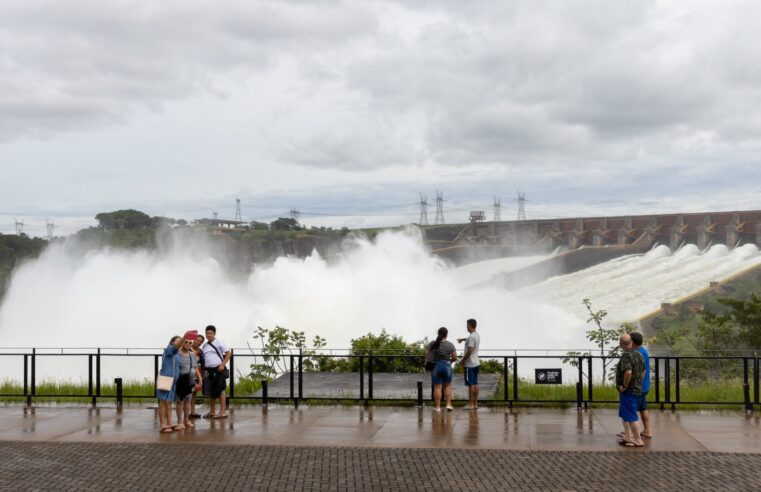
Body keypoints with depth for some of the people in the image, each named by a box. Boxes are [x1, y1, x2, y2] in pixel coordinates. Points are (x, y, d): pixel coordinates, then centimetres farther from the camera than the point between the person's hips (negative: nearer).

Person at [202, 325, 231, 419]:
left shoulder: (219, 342, -3)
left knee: (220, 390, -5)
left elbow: (229, 353, -7)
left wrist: (223, 364, -15)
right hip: (208, 370, 6)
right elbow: (203, 359, 17)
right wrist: (203, 370, 6)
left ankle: (223, 412, -3)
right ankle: (212, 412, 19)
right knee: (210, 391, 9)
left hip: (218, 369, -6)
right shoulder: (205, 346, 14)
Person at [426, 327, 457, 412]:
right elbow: (455, 357, -3)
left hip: (435, 366, 0)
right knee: (447, 386, 14)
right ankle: (448, 404, 6)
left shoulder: (432, 344, -6)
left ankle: (437, 407, 3)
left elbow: (427, 356, -1)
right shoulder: (450, 345, -5)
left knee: (437, 387, 3)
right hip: (447, 366, 0)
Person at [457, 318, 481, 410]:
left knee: (471, 384, -7)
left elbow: (469, 351, -23)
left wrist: (462, 360, -12)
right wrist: (463, 339, 52)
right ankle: (475, 404, 12)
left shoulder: (471, 337, -18)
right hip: (476, 363, 9)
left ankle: (471, 404, -6)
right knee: (475, 383, 10)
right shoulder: (477, 336, 12)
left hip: (470, 364, -9)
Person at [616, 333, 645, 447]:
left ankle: (638, 441, -1)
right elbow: (643, 371, 20)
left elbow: (628, 372, -34)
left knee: (631, 416, -4)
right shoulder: (637, 354, 8)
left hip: (628, 391, -9)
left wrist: (624, 386, -21)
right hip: (637, 389, 9)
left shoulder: (626, 356, -20)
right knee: (624, 414, 19)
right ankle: (628, 437, 22)